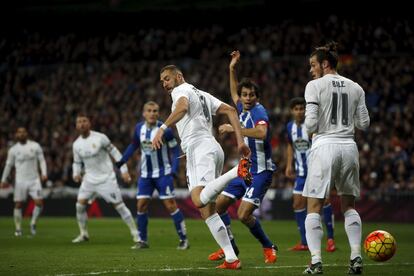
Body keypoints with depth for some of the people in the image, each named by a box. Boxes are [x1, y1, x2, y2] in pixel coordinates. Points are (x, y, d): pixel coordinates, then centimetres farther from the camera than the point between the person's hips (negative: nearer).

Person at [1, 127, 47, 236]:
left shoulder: (35, 146, 2)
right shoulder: (13, 149, 2)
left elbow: (41, 160, 6)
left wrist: (44, 173, -7)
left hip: (34, 179, 0)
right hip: (20, 181, 0)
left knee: (39, 202, -10)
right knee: (18, 204, 0)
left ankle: (33, 224, 10)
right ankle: (18, 228, 11)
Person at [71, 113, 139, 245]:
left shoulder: (100, 138, -13)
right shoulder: (76, 144, 2)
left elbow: (115, 153, -7)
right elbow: (77, 162, 15)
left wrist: (124, 170, -10)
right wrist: (76, 174, -5)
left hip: (106, 178, -5)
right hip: (90, 179, 5)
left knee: (119, 205, -5)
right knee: (80, 204, -5)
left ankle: (135, 233, 4)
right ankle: (83, 234, 10)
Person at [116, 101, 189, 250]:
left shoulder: (164, 130, -15)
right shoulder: (139, 128, -1)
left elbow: (175, 149, -7)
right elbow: (134, 145, 16)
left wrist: (174, 168, -16)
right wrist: (123, 160, 12)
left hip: (163, 173, -5)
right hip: (146, 174, 5)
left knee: (170, 204, -8)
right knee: (141, 205, 1)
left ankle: (183, 239, -2)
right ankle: (142, 240, 12)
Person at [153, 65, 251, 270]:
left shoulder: (181, 90, 4)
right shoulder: (202, 94, 30)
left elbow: (182, 107, -20)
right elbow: (230, 110, 23)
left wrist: (162, 128, -27)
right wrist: (240, 142, 16)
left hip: (199, 148, -9)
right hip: (211, 148, 9)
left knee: (200, 201, -29)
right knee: (207, 210, 6)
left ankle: (237, 171, -35)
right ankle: (231, 259, 1)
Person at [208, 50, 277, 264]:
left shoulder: (258, 111, -16)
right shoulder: (243, 109, 8)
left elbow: (261, 133, -37)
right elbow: (234, 94, 32)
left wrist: (234, 128, -34)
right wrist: (232, 69, 24)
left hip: (260, 171, -9)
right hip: (245, 169, 9)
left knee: (244, 214, -18)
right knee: (219, 206, 9)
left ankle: (268, 247, 4)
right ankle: (230, 247, 24)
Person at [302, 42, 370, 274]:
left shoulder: (315, 86, -4)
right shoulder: (355, 88, 10)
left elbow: (311, 124, -11)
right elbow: (364, 123, 8)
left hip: (324, 147, -4)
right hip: (349, 147, 4)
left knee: (314, 207, 2)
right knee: (349, 205, 17)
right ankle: (356, 257, 4)